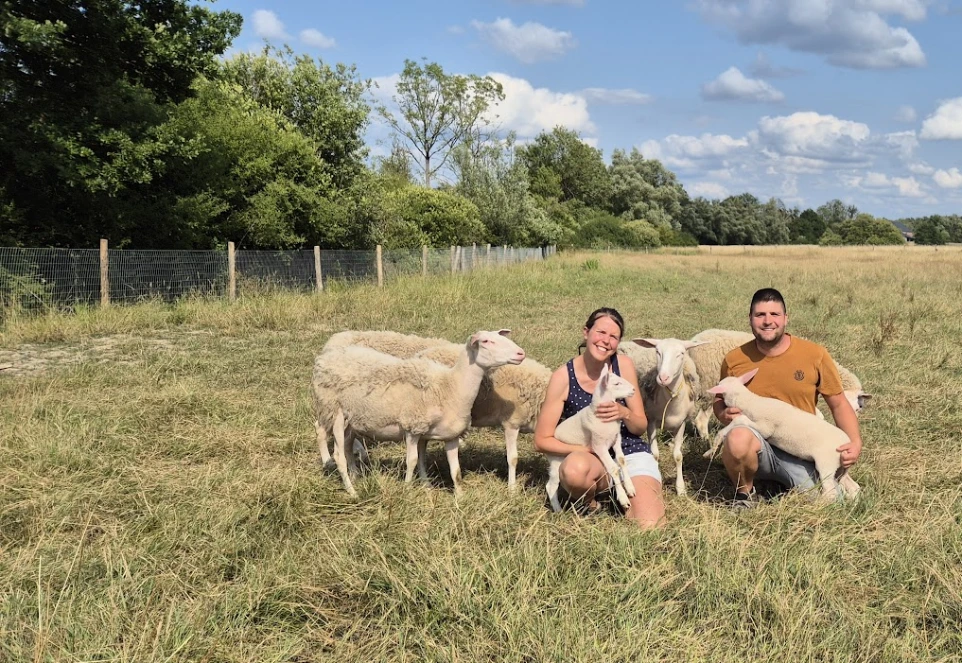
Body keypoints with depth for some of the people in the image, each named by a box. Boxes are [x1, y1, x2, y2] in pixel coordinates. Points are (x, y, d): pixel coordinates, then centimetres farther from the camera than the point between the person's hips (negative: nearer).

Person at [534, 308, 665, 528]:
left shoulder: (624, 365, -5)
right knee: (574, 468, -39)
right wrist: (589, 450, -18)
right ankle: (590, 504, -3)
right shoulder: (563, 376, -11)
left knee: (649, 525, -23)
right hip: (592, 459, -2)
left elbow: (641, 427, 2)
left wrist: (624, 414, -21)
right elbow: (542, 440, -7)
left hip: (631, 454, 2)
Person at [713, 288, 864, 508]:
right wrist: (724, 414, -11)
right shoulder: (734, 360, -3)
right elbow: (720, 401, 14)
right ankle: (745, 492, -4)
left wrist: (855, 442, -14)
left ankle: (784, 482, 17)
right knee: (738, 438, -36)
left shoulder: (814, 355, -5)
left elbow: (839, 404, 3)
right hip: (757, 447, -2)